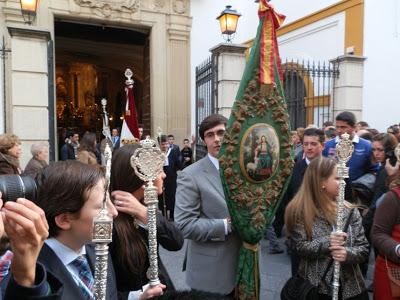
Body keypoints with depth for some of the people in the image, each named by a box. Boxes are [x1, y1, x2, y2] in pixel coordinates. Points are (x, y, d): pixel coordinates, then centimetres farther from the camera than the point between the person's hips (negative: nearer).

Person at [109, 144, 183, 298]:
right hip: (135, 295, -6)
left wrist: (144, 213, -26)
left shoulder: (146, 204, -7)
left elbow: (176, 242, -16)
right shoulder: (108, 222, -26)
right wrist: (136, 295, -27)